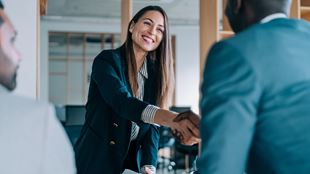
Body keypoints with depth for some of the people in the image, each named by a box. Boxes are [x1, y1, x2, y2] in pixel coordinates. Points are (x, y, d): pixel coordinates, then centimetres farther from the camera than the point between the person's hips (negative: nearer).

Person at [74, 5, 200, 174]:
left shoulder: (155, 72, 3)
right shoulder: (107, 60, -13)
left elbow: (152, 125, -2)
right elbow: (122, 102, -30)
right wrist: (174, 119, -45)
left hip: (132, 160, 5)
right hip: (97, 159, -4)